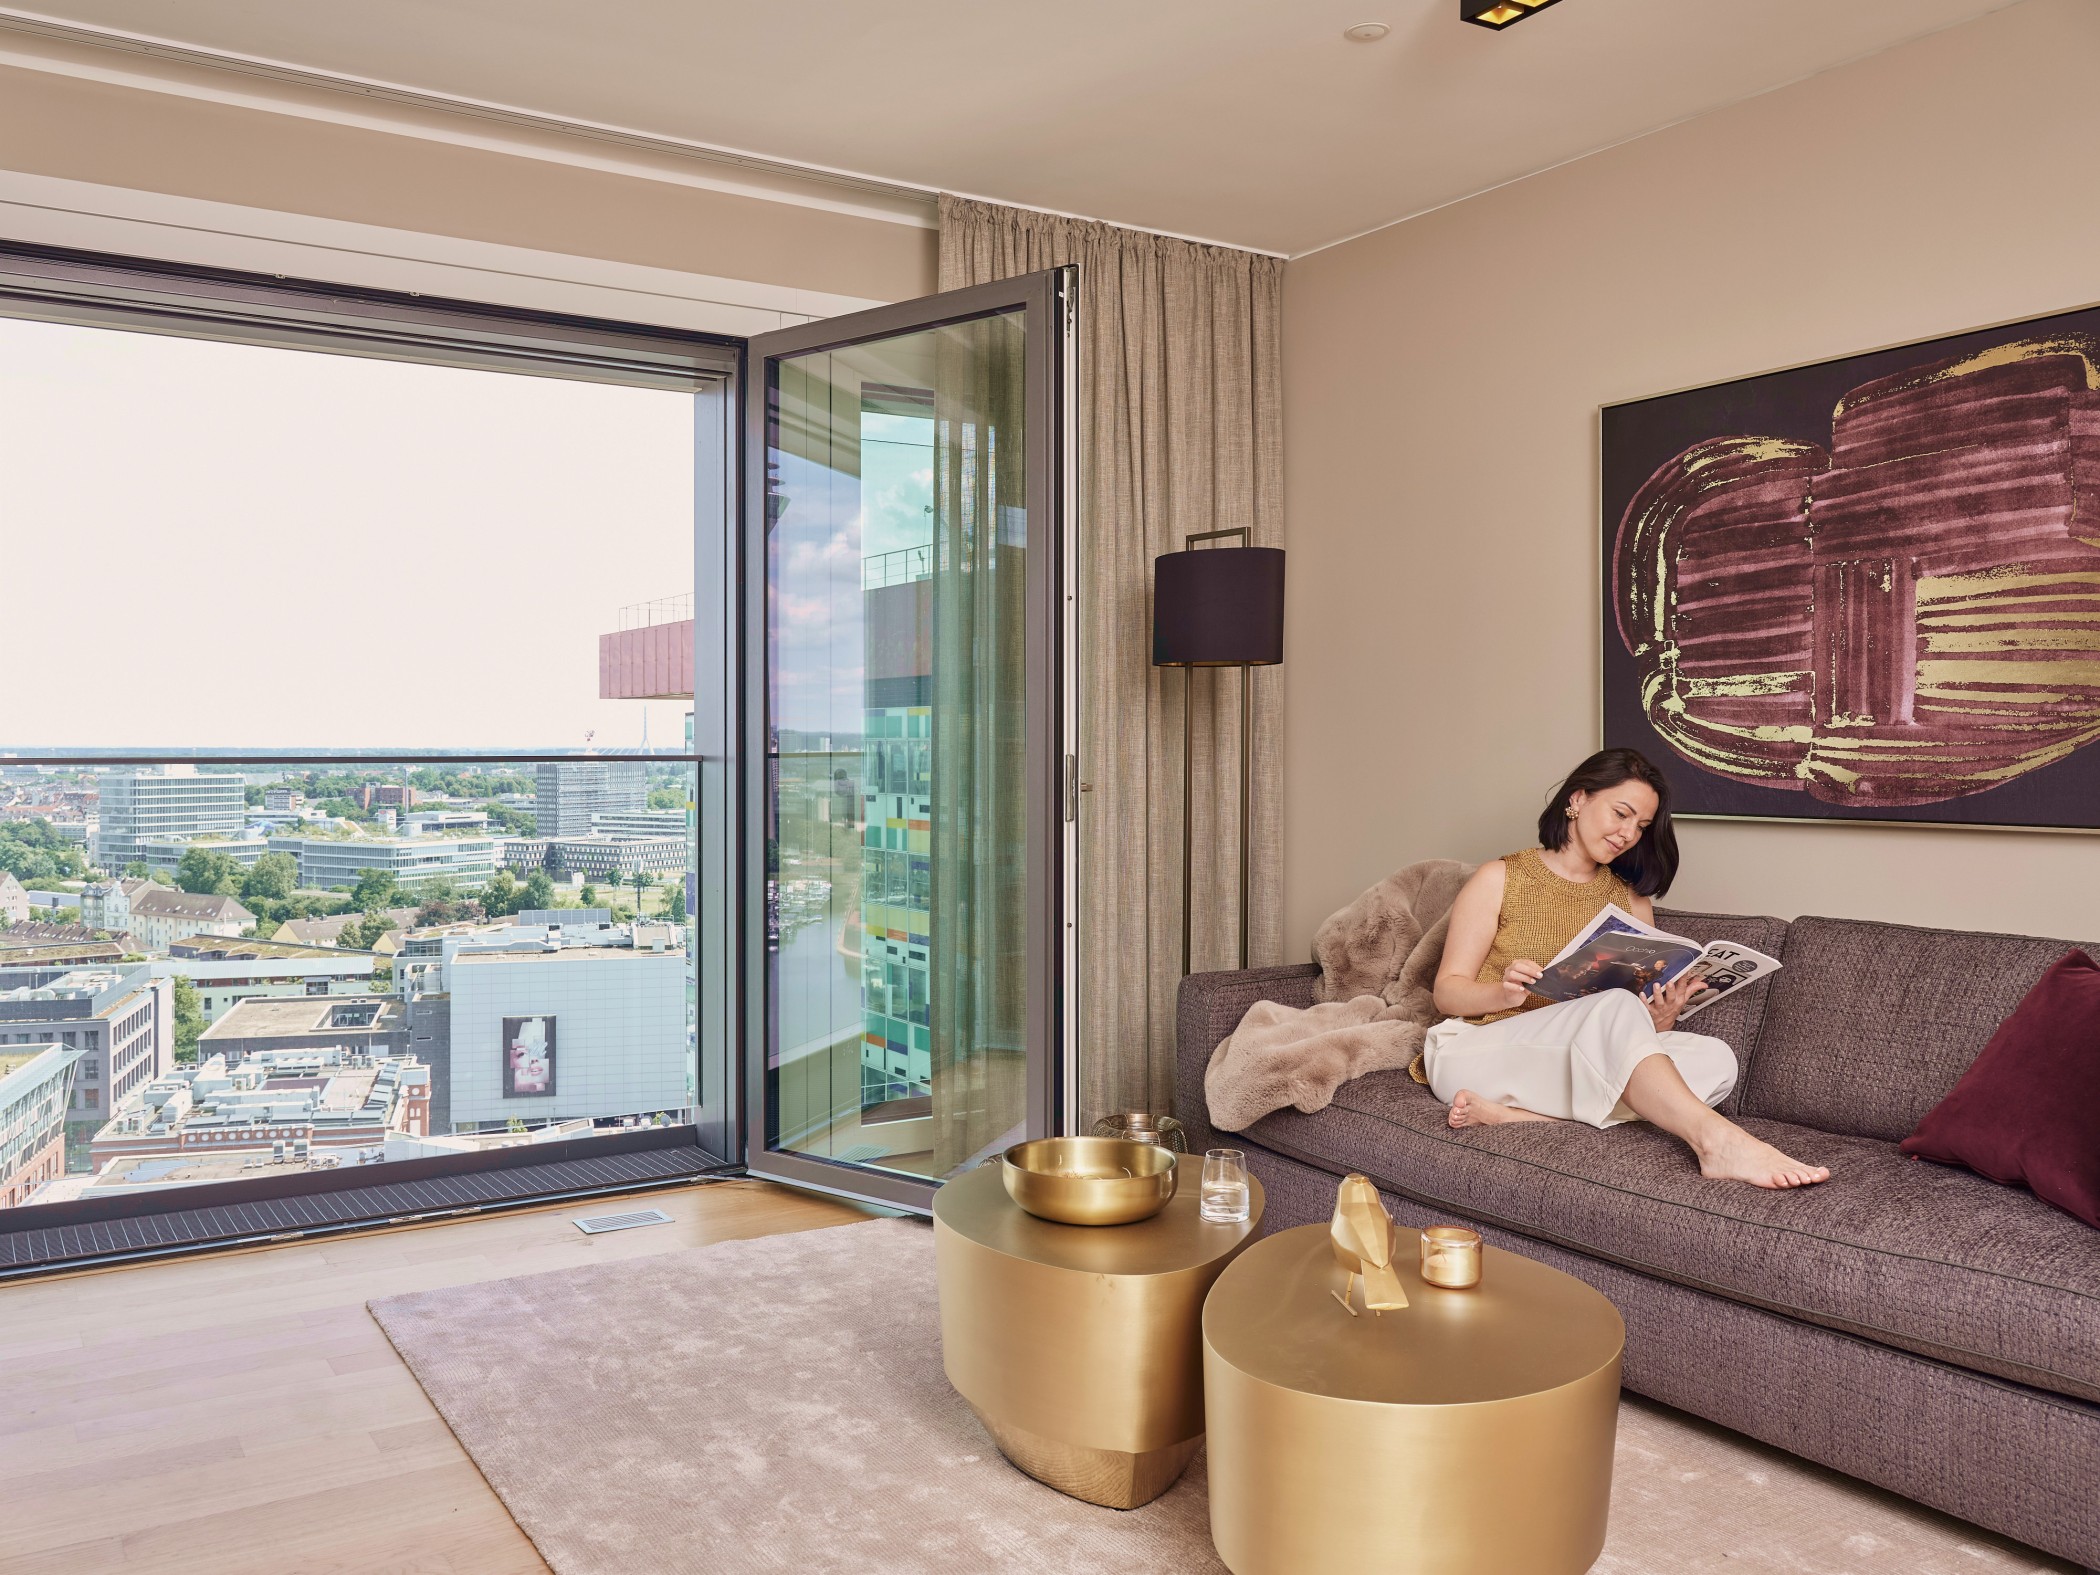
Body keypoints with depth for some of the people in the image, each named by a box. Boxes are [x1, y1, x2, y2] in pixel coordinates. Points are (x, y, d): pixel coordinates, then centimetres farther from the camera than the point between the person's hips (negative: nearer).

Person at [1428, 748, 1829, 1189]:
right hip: (1477, 1050, -5)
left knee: (1713, 1058, -23)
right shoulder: (1499, 880, 3)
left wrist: (1661, 1019, -16)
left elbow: (1645, 1013, 9)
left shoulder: (1631, 902, 16)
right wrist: (1503, 993, -23)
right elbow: (1447, 991, -1)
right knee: (1616, 1008, -32)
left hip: (1574, 1061, 5)